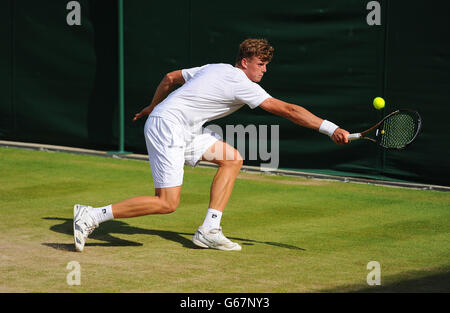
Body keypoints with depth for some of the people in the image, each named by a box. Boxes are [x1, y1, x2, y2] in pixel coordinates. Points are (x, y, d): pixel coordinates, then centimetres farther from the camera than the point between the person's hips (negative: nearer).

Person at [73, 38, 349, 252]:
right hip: (167, 128, -10)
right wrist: (330, 128, -18)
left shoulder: (217, 69, 13)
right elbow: (288, 109, -17)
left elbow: (170, 78, 22)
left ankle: (209, 230, 2)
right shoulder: (241, 84, -13)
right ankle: (92, 215, -8)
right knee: (167, 203, -12)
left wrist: (153, 107, 36)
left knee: (232, 158, 6)